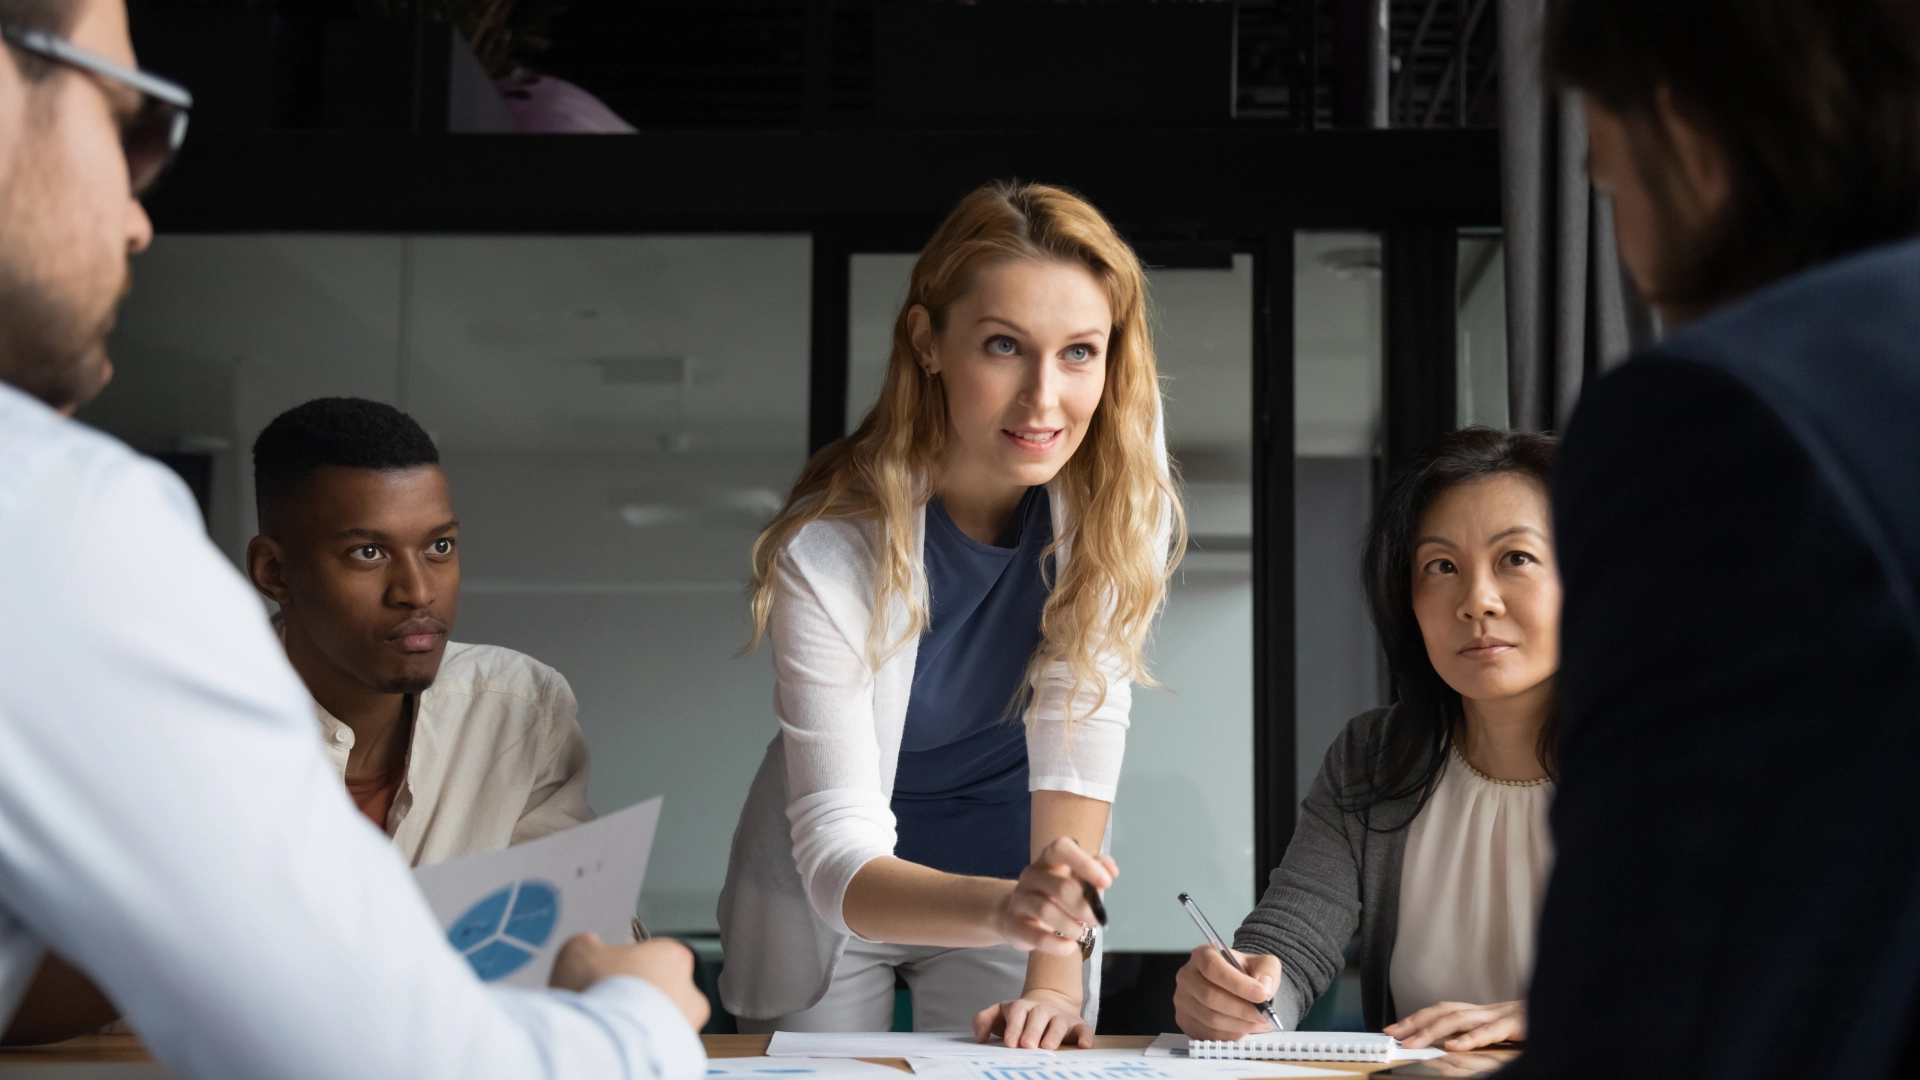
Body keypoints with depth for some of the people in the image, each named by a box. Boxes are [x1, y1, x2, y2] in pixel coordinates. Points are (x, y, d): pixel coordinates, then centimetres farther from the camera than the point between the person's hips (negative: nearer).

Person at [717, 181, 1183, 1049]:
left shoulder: (1121, 470, -21)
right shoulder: (831, 547, -29)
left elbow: (1079, 722, -21)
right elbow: (837, 855, -31)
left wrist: (1055, 974, -29)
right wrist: (1001, 907, -50)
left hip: (1018, 866, 2)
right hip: (833, 896, -1)